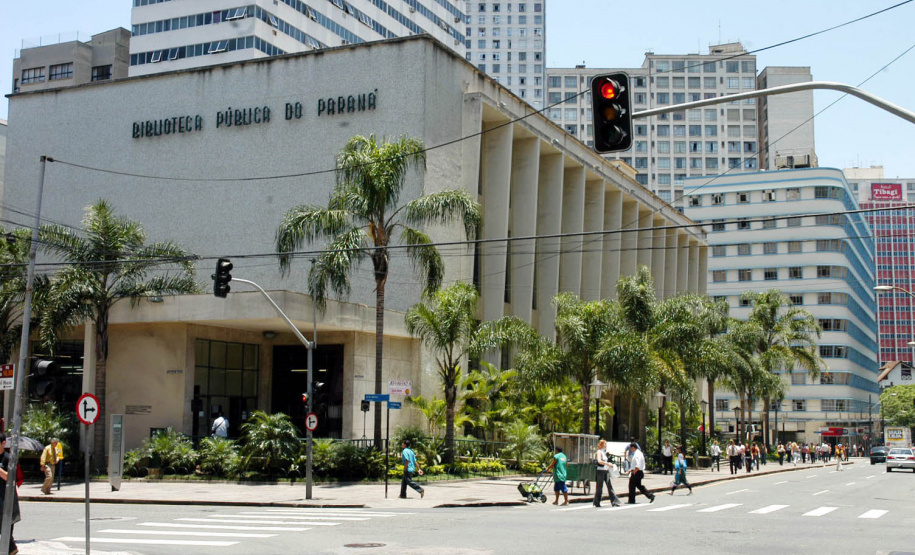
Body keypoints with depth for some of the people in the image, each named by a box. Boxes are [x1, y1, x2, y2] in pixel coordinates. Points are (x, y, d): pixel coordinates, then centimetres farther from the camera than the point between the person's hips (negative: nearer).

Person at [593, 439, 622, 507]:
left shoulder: (605, 452, 17)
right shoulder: (599, 452, -8)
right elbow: (599, 461, -22)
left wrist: (610, 465, 8)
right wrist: (608, 464, -26)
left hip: (606, 471, 7)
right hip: (600, 471, -7)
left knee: (610, 486, 2)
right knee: (599, 487, 0)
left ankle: (614, 502, 0)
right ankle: (596, 503, 9)